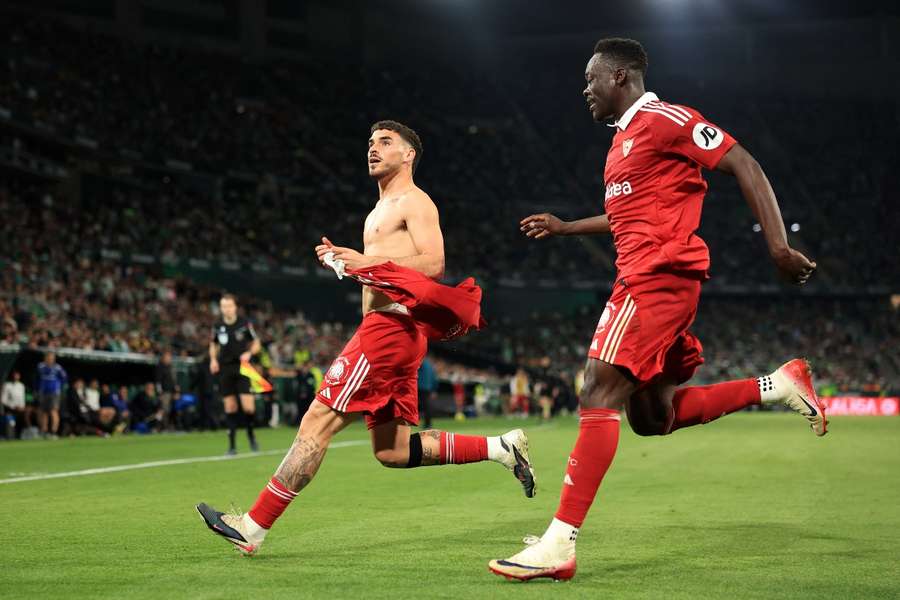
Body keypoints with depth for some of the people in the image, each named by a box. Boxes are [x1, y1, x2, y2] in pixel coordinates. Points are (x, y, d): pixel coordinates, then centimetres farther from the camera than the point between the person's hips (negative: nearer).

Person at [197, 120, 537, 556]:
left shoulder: (414, 202, -3)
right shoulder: (382, 210, 27)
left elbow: (432, 264, -16)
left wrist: (366, 263, -20)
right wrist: (346, 261, 12)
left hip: (390, 326, -11)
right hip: (384, 328, 11)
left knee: (317, 421, -12)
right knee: (391, 449, 10)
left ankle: (253, 527, -11)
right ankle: (499, 448, 11)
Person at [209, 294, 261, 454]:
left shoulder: (245, 324, -3)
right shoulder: (217, 326, 3)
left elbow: (257, 344, 5)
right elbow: (213, 345, 20)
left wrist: (249, 353, -14)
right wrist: (213, 360, 2)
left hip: (242, 367, -2)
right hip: (225, 369, 2)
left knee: (248, 407, -10)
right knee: (230, 407, 1)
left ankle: (251, 434, 18)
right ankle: (232, 445, 8)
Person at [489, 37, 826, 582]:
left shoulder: (664, 119, -7)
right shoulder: (624, 139, 22)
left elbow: (745, 166, -11)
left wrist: (779, 245, -19)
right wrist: (566, 228, 34)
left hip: (659, 272, -10)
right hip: (644, 276, 10)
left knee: (600, 392, -17)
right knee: (652, 417, 9)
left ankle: (559, 545, -20)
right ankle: (778, 386, 17)